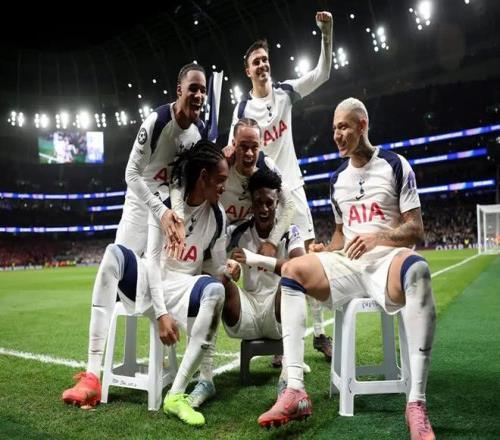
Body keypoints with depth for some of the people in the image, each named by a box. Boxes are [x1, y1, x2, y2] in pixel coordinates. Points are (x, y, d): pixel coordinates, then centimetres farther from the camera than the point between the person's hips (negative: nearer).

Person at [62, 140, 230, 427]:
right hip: (150, 281, -1)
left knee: (215, 289, -33)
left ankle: (176, 395, -33)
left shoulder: (218, 216, -1)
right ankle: (92, 377, -34)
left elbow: (218, 269, 5)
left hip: (184, 288, 1)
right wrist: (161, 313, -22)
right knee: (114, 253, -30)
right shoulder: (166, 201, -10)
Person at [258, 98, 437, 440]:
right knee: (292, 270, -17)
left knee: (417, 270, -40)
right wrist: (325, 251, 2)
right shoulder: (338, 178, 18)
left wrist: (376, 238, -20)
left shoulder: (396, 166, 2)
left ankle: (417, 403, -40)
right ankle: (296, 391, -25)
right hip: (349, 263, 6)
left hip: (387, 259, -5)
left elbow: (416, 230, -3)